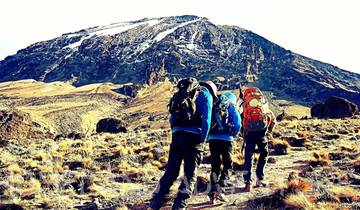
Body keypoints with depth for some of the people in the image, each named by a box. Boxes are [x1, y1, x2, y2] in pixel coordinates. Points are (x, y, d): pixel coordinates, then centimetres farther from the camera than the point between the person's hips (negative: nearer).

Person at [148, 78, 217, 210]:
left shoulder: (182, 94, 25)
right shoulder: (206, 95, 7)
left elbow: (171, 118, 21)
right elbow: (206, 119, -6)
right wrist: (203, 139, -3)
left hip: (177, 134, 5)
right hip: (193, 136, -5)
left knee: (171, 170, 10)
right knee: (190, 172, 2)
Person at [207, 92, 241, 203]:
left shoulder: (214, 104, 16)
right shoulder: (231, 105, 7)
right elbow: (238, 123, -4)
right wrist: (233, 135, 10)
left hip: (212, 138, 3)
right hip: (226, 139, -3)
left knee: (215, 166, 12)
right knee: (227, 166, 7)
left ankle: (213, 189, -4)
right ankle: (219, 190, -11)